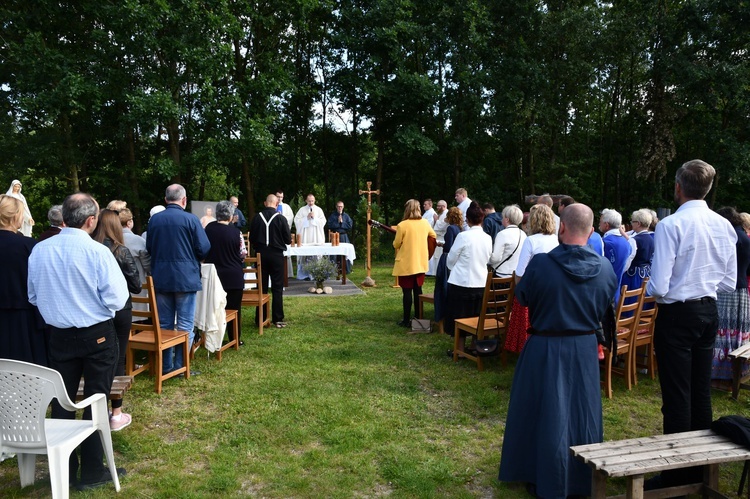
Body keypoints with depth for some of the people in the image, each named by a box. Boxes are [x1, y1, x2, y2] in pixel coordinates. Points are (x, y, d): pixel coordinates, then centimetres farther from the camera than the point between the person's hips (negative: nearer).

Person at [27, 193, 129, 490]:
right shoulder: (98, 252, -19)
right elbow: (116, 300, -17)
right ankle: (92, 472, 17)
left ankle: (63, 469, 26)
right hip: (97, 335, -4)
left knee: (61, 401, 15)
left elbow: (33, 296, 7)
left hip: (59, 335, 4)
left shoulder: (39, 250, -5)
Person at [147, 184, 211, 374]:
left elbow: (149, 248, 9)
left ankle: (165, 366, 19)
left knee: (164, 324, 13)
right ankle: (180, 366, 6)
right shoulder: (191, 219, -12)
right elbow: (204, 248, -10)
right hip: (185, 278, -4)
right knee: (185, 325, 4)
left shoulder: (154, 220, 1)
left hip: (160, 278, 4)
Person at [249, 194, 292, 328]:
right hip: (276, 255, -2)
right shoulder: (280, 218, -11)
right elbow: (288, 240, -6)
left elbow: (252, 239, 1)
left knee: (262, 287, 10)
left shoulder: (257, 218, -6)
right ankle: (278, 319, 6)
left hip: (260, 255, 2)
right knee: (277, 288, 5)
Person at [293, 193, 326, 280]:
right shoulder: (302, 210, 9)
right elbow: (297, 221, 1)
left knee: (316, 255, -4)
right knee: (304, 254, -6)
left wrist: (314, 217, -8)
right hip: (305, 236, -1)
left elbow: (323, 221, 4)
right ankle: (305, 274, -1)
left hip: (316, 236, 1)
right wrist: (307, 218, -8)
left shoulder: (318, 209, 11)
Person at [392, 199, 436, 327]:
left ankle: (406, 320, 5)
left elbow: (396, 245, -6)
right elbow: (433, 236, 19)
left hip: (406, 264, -5)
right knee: (418, 289, 12)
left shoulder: (402, 225, -15)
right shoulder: (425, 223, 1)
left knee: (407, 291, 1)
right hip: (421, 262, 5)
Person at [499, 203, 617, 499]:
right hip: (585, 350, 3)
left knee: (547, 414, 12)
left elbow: (521, 297, -4)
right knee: (582, 414, 18)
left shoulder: (540, 264, -21)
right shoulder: (605, 268, -9)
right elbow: (604, 309, 6)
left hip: (546, 349, -3)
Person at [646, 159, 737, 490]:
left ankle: (677, 473, 13)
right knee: (701, 391, 16)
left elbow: (658, 287, -21)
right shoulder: (725, 226, 2)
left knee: (677, 396, 2)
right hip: (709, 313, 7)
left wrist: (650, 289, 1)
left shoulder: (670, 225, -18)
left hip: (677, 316, -6)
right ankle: (700, 466, 29)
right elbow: (729, 284, 7)